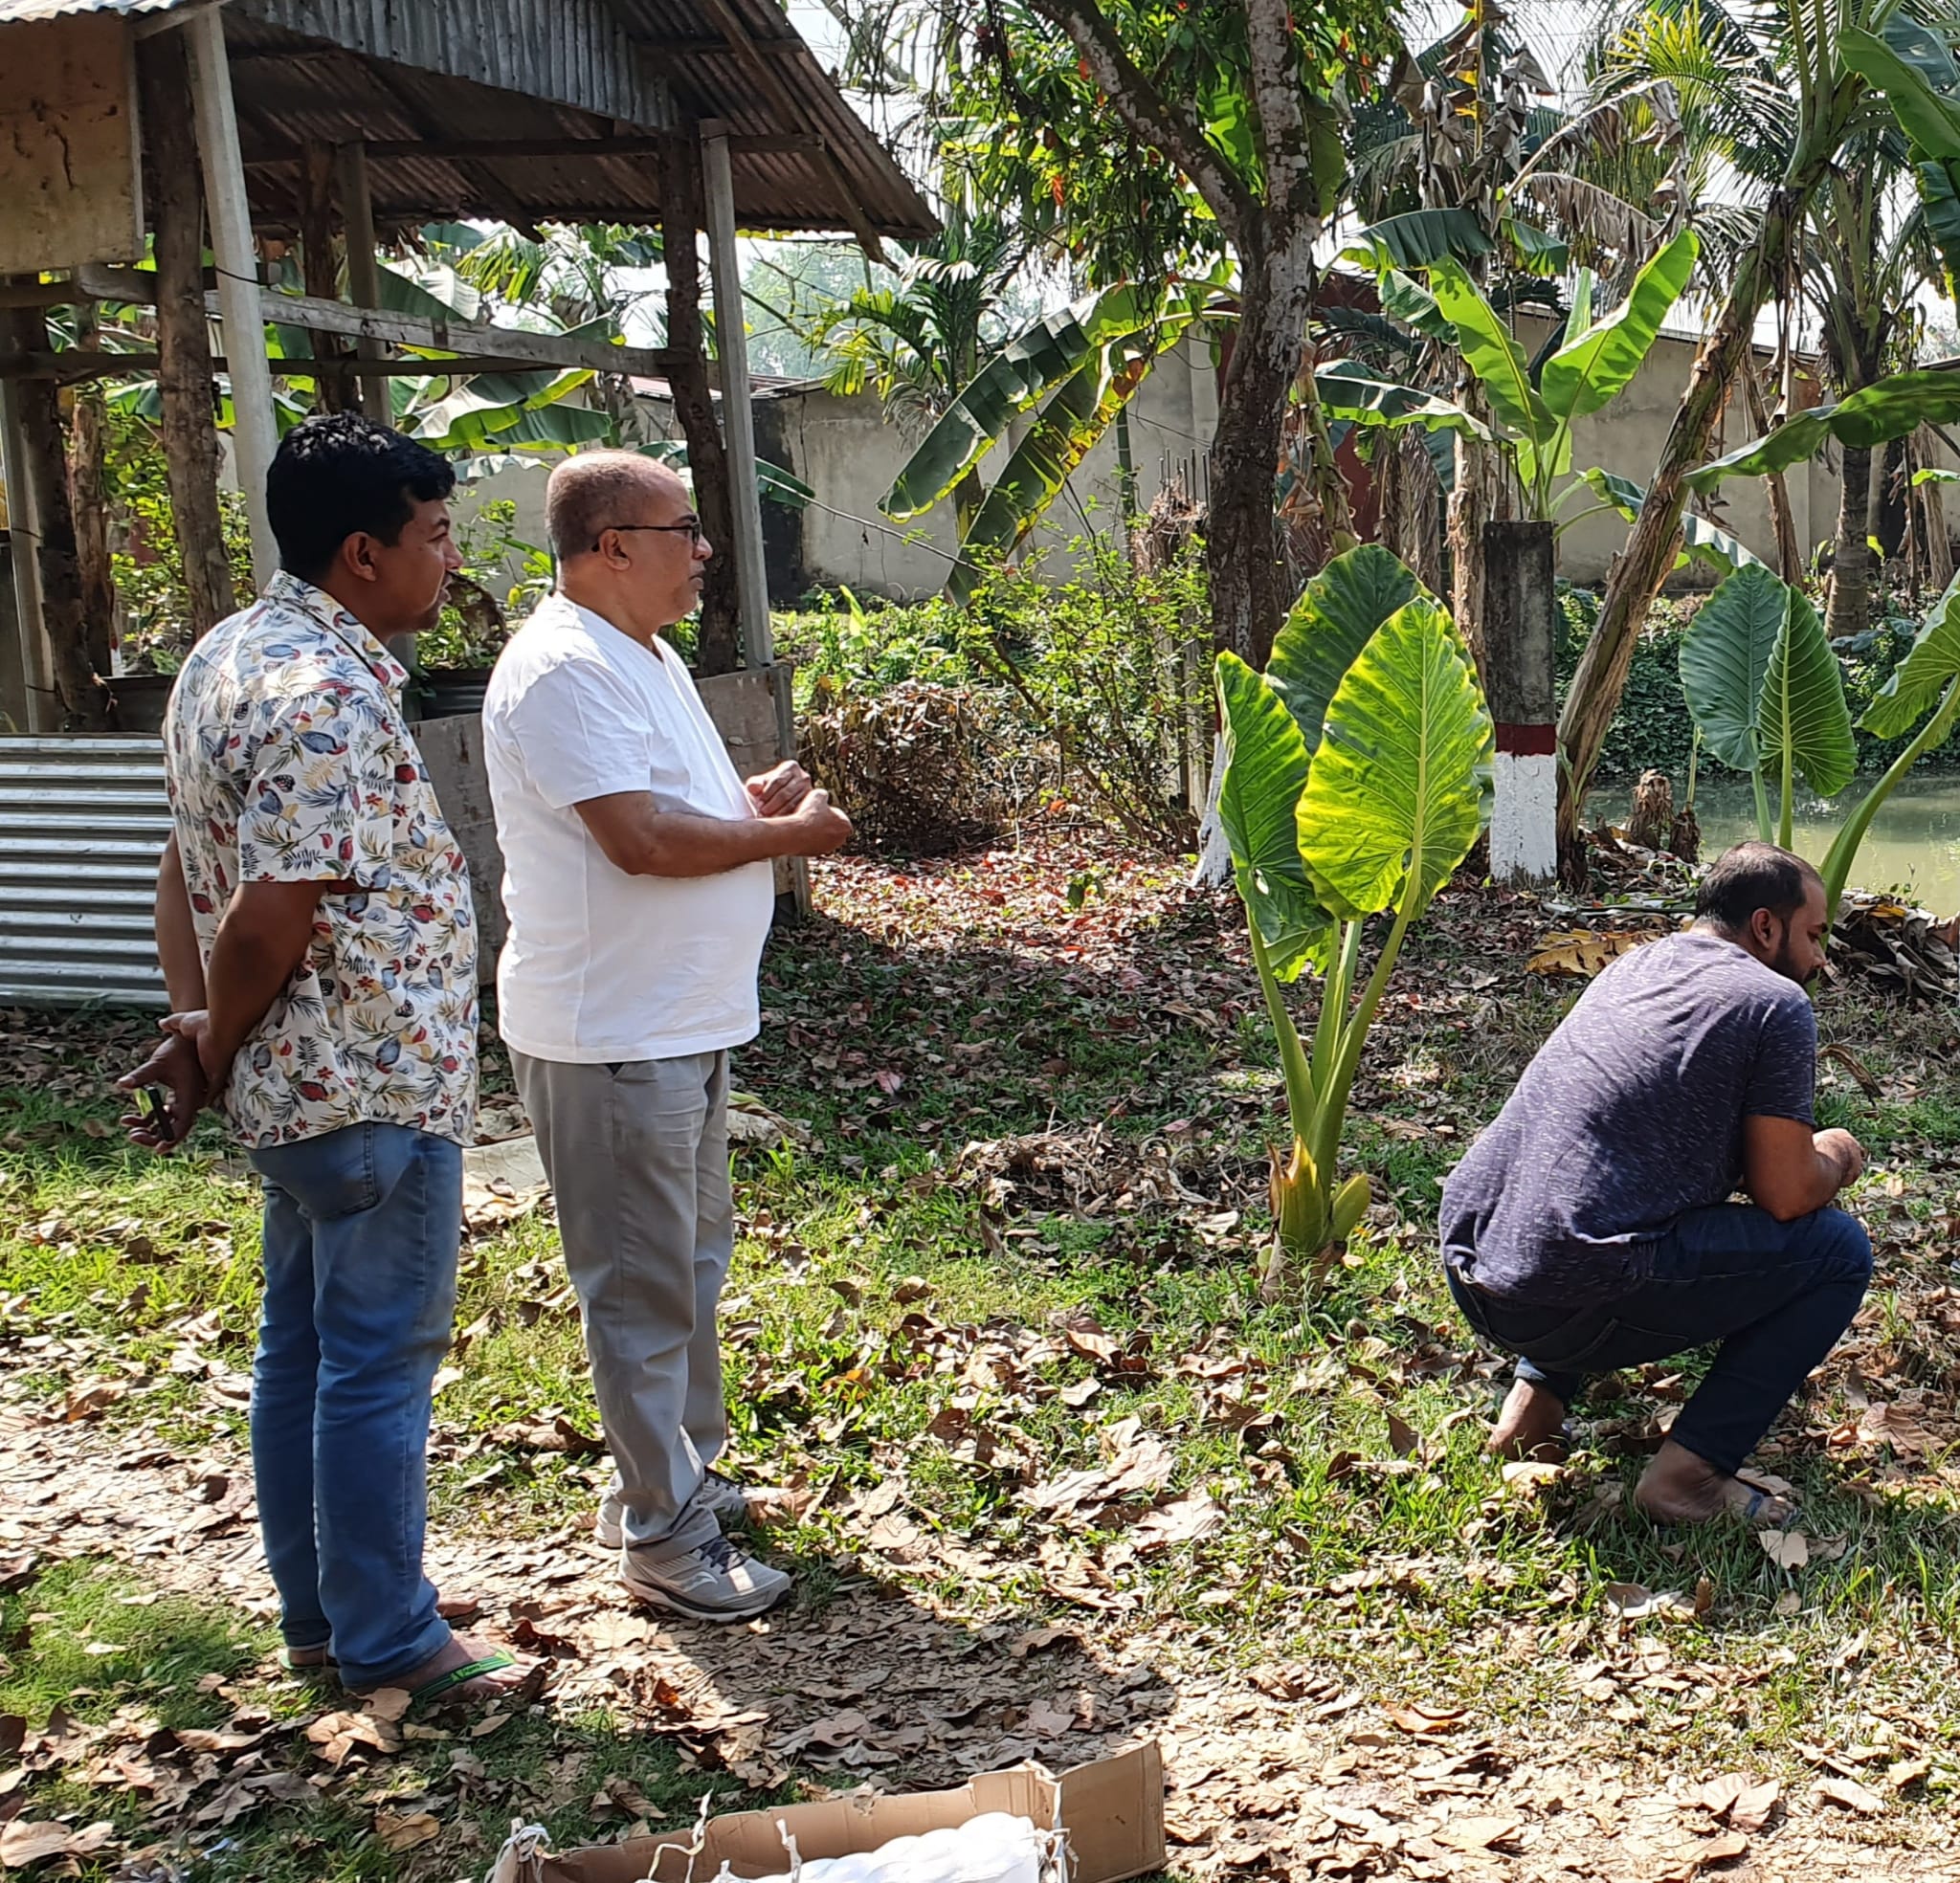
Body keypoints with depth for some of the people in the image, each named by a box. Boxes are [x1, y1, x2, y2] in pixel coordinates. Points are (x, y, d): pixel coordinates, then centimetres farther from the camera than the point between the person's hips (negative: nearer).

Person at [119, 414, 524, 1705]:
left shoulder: (231, 655, 10)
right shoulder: (331, 699, -23)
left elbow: (187, 861, 12)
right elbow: (270, 922, -24)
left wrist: (195, 1026, 3)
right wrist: (215, 1050, -7)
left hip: (298, 1082, 10)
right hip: (375, 1088, -10)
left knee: (304, 1348, 17)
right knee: (381, 1361, 2)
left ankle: (316, 1611, 31)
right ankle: (387, 1638, 16)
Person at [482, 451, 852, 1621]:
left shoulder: (647, 656, 14)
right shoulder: (564, 670, -20)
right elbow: (640, 839, -27)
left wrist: (753, 799, 4)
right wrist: (787, 834, -14)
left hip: (687, 1020, 11)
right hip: (612, 1036, -11)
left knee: (693, 1264, 21)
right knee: (644, 1289, -1)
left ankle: (682, 1471, 36)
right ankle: (664, 1536, 10)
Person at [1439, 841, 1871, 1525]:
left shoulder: (1631, 965, 21)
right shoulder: (1775, 1003, -2)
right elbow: (1785, 1196, -4)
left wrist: (1796, 1152, 37)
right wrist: (1832, 1159, 18)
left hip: (1469, 1270, 8)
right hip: (1576, 1308, -8)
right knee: (1838, 1248, 7)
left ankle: (1535, 1397, 21)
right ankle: (1690, 1471, 0)